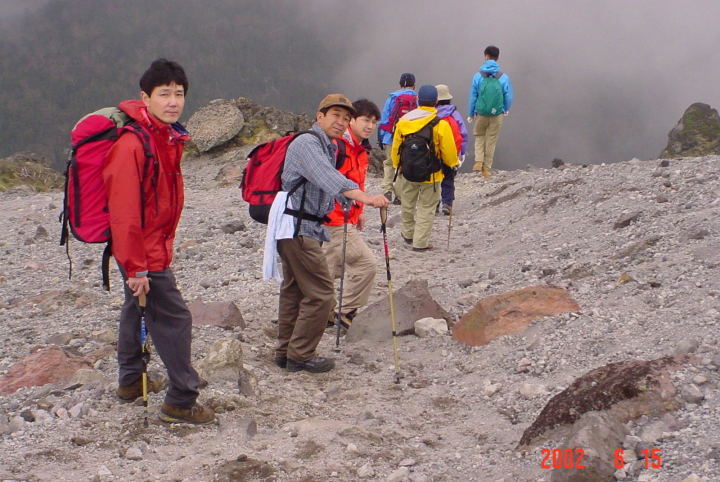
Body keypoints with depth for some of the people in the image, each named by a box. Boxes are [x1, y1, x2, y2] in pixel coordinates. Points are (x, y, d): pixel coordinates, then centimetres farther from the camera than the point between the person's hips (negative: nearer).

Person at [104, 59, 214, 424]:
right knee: (173, 317, -7)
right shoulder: (132, 144, -24)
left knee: (138, 308, 22)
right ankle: (181, 402, 2)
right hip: (144, 253, -10)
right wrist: (136, 267, -24)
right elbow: (124, 211, -25)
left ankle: (130, 381, 39)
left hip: (156, 243, 10)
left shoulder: (170, 138, 6)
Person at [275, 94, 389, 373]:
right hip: (300, 228, -11)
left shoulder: (328, 148, 19)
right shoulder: (307, 143, -15)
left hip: (301, 229, 11)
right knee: (320, 294, -8)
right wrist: (365, 197, -45)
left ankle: (286, 352, 27)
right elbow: (329, 179, -33)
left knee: (294, 290, 17)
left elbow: (328, 182, 26)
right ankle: (301, 356, 2)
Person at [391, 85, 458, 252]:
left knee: (408, 205, 22)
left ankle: (408, 234, 39)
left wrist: (397, 165, 21)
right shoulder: (441, 125, -18)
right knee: (426, 208, 8)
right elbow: (449, 152, -12)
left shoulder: (403, 121, -5)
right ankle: (420, 242, 10)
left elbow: (396, 147, 4)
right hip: (431, 175, -4)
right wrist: (454, 163, 9)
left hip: (408, 172, 4)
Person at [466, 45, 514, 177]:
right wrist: (506, 109, 21)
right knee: (491, 141, 12)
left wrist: (470, 114, 10)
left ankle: (479, 161, 3)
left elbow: (473, 97, -3)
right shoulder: (503, 77, -8)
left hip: (481, 114, 0)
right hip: (497, 115, 0)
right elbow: (508, 97, 0)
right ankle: (487, 168, 17)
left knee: (479, 137, 21)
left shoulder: (478, 76, -10)